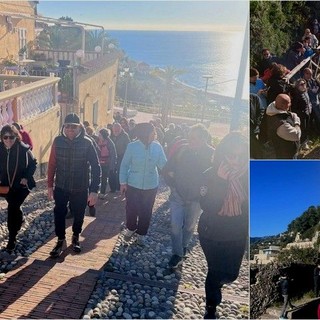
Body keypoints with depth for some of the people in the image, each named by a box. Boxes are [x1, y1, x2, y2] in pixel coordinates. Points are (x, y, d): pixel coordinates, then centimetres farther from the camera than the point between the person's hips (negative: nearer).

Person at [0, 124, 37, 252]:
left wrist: (26, 177, -15)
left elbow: (33, 164, -3)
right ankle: (20, 220, 54)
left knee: (12, 208, -12)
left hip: (21, 185, -4)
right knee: (14, 207, 21)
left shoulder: (23, 149, -16)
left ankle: (12, 239, -1)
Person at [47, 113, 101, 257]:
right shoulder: (58, 141, -8)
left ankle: (76, 237, 38)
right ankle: (60, 240, 24)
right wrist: (50, 185, 1)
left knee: (79, 215, 13)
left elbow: (95, 167, -14)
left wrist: (94, 190, -19)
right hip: (61, 187, 1)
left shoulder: (87, 143, -14)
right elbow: (52, 164, -1)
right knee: (59, 214, 3)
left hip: (80, 188, -1)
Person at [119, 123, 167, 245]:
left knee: (146, 212, 13)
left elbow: (164, 164, -6)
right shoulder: (132, 146, -12)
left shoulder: (157, 147, -8)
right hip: (133, 185, -2)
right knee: (131, 209, 3)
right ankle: (131, 228, 34)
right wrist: (123, 182, -7)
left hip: (151, 186, 2)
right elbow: (124, 165, -5)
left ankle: (141, 234, 35)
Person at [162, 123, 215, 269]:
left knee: (189, 225, 18)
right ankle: (177, 254, 15)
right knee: (175, 225, -1)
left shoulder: (212, 154, -15)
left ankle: (183, 245, 44)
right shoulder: (182, 150, -13)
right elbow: (166, 171, -2)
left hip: (196, 199, 0)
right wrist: (173, 186, -6)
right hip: (178, 195, 0)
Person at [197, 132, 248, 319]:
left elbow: (250, 207, -4)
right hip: (212, 234, -2)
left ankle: (216, 283, 49)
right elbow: (208, 207, -26)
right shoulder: (210, 175, -15)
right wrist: (220, 181, -33)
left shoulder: (247, 177, -10)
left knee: (230, 275, 12)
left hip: (237, 236, 3)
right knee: (216, 272, 5)